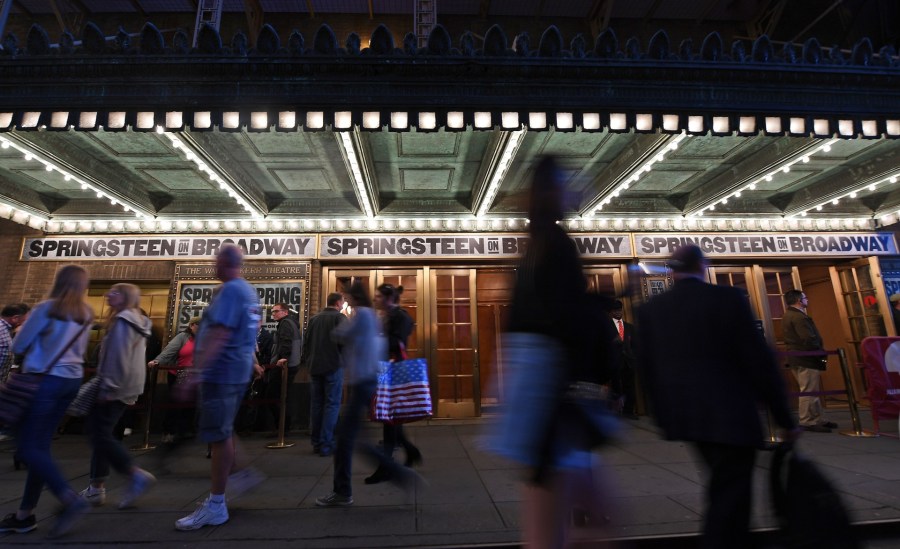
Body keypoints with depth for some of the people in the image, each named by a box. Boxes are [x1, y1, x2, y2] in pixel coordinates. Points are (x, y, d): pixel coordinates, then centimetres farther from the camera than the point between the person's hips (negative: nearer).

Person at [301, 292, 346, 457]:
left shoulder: (314, 318, 11)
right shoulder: (340, 317, -6)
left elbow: (305, 341, 13)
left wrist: (305, 361, 21)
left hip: (314, 366, 6)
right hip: (333, 365, -6)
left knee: (316, 404, 12)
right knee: (332, 404, -1)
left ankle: (316, 442, 17)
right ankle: (326, 445, -2)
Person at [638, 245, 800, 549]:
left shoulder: (650, 310, 1)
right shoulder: (728, 298, -10)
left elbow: (648, 368, 5)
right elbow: (760, 360, -9)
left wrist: (664, 416, 16)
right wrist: (785, 417, 1)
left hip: (683, 416, 5)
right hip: (730, 415, -5)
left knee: (725, 489, 26)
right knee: (728, 498, 6)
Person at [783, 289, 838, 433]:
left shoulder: (788, 316, 16)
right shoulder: (799, 316, -17)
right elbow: (809, 339, -23)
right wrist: (821, 353, -11)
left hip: (797, 358, 10)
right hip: (806, 358, -10)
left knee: (811, 391, 16)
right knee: (809, 392, -4)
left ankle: (819, 419, 23)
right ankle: (808, 422, 1)